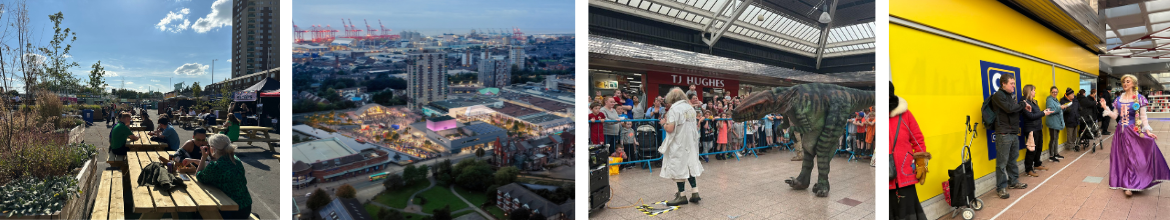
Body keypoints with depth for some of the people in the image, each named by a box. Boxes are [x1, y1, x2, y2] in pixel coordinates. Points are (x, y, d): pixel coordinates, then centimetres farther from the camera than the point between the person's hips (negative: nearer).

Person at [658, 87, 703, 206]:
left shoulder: (674, 109, -15)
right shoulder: (690, 108, 8)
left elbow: (670, 129, -22)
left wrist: (663, 123, -2)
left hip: (679, 144, -7)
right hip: (691, 143, 7)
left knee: (678, 168, 1)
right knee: (689, 166, 16)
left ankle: (681, 195, 6)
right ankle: (695, 193, 14)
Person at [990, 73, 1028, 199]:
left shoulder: (1011, 95, 18)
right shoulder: (998, 95, -10)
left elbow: (1016, 109, 21)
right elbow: (1009, 108, -21)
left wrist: (1023, 107, 1)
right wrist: (1022, 105, -5)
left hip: (1014, 133, 9)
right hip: (1003, 134, -9)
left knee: (1013, 159, 17)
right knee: (1002, 162, -5)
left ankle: (1013, 182, 29)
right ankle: (1001, 188, 0)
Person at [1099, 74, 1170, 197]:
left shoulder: (1139, 98, -3)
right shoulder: (1118, 99, 8)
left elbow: (1143, 117, -4)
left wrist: (1148, 131, -11)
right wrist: (1105, 108, -2)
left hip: (1133, 131, -4)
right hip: (1121, 131, 4)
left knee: (1132, 157, -6)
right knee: (1121, 157, 5)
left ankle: (1129, 186, -7)